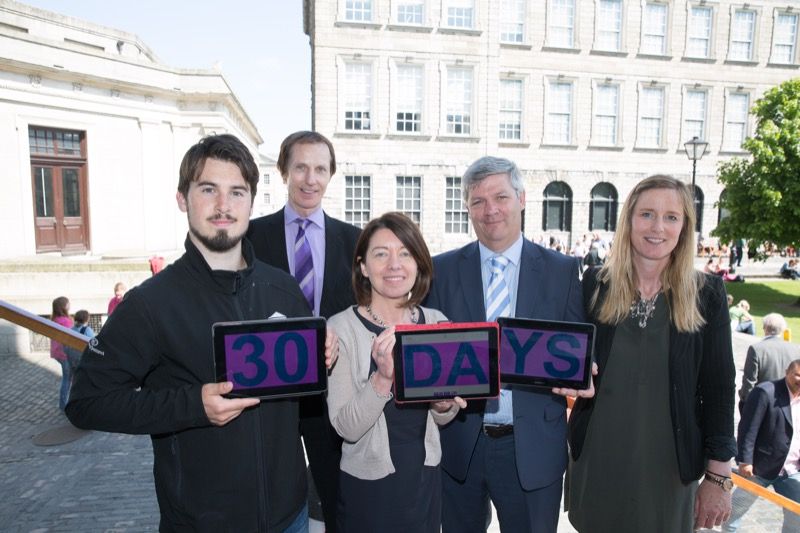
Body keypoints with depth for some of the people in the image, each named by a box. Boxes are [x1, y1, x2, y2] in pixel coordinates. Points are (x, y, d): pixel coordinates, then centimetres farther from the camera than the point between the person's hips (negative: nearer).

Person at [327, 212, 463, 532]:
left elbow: (442, 419, 6)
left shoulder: (436, 323, -5)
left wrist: (445, 403, -15)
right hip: (368, 485, -3)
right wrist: (383, 377, -32)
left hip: (427, 479, 4)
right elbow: (346, 428, -18)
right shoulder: (341, 328, -15)